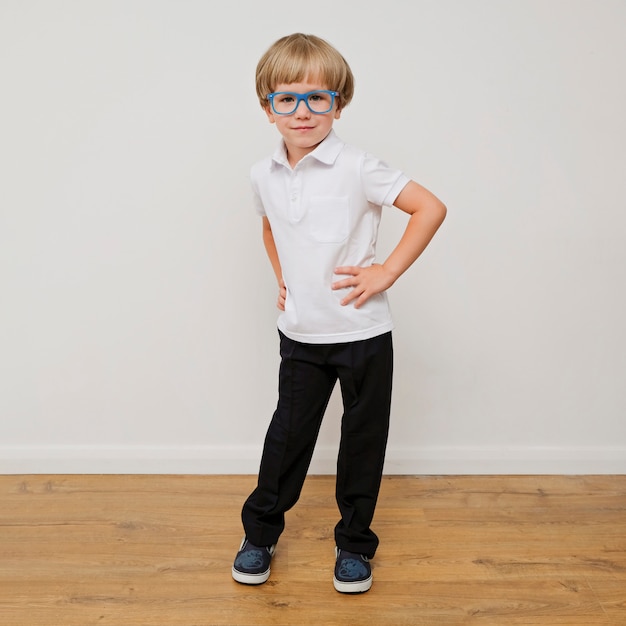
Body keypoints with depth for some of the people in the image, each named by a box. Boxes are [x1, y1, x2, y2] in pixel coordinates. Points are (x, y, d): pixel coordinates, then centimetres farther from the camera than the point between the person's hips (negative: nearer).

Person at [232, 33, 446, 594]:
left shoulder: (357, 169, -14)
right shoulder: (264, 176, 2)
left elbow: (431, 208, -14)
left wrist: (386, 272, -15)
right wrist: (281, 278, 11)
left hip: (362, 333, -3)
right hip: (299, 336, 4)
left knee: (363, 440, 9)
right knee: (288, 433, 12)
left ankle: (355, 542, 29)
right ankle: (260, 532, 32)